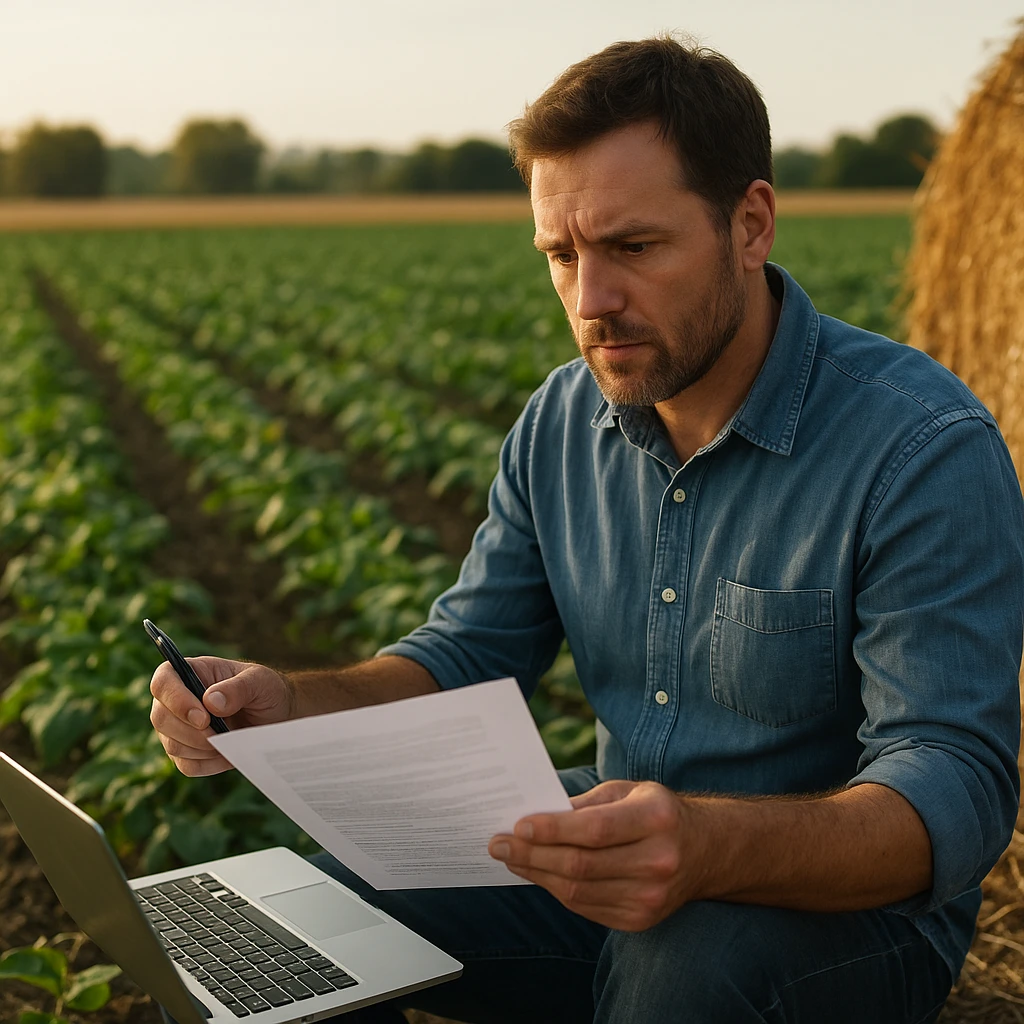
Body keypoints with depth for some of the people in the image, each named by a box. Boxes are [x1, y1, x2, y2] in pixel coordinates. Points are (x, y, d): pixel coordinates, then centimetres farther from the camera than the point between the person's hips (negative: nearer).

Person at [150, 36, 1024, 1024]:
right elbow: (463, 660, 3)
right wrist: (292, 705, -17)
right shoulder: (560, 422, 0)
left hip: (844, 906, -4)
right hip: (614, 860, 5)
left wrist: (714, 848, -44)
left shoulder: (926, 450, -21)